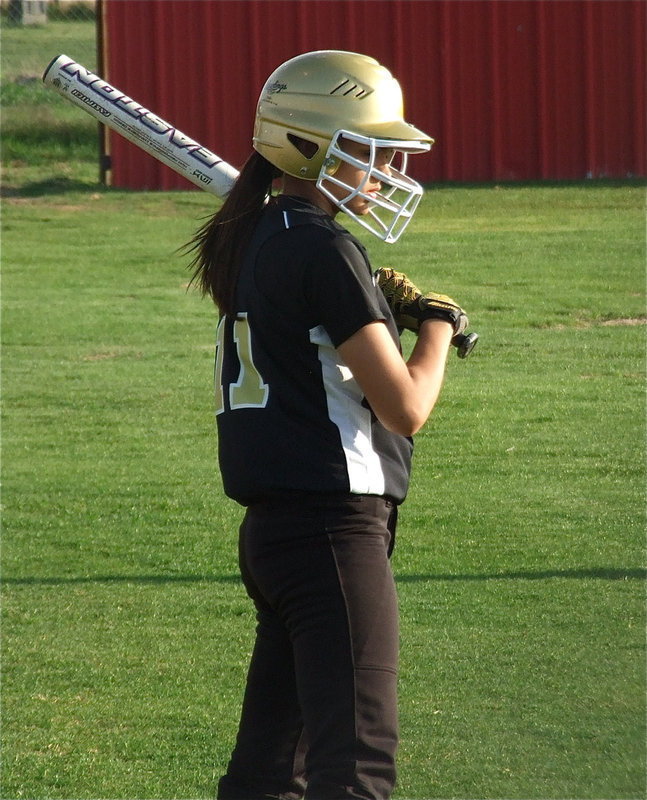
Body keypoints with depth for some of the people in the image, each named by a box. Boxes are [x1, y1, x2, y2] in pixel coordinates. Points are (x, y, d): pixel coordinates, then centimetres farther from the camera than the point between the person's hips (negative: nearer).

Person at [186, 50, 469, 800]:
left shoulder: (254, 240, 13)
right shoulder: (324, 251, -14)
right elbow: (404, 407, -14)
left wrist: (383, 307, 11)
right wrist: (436, 324, 3)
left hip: (270, 523, 9)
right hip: (333, 526, -9)